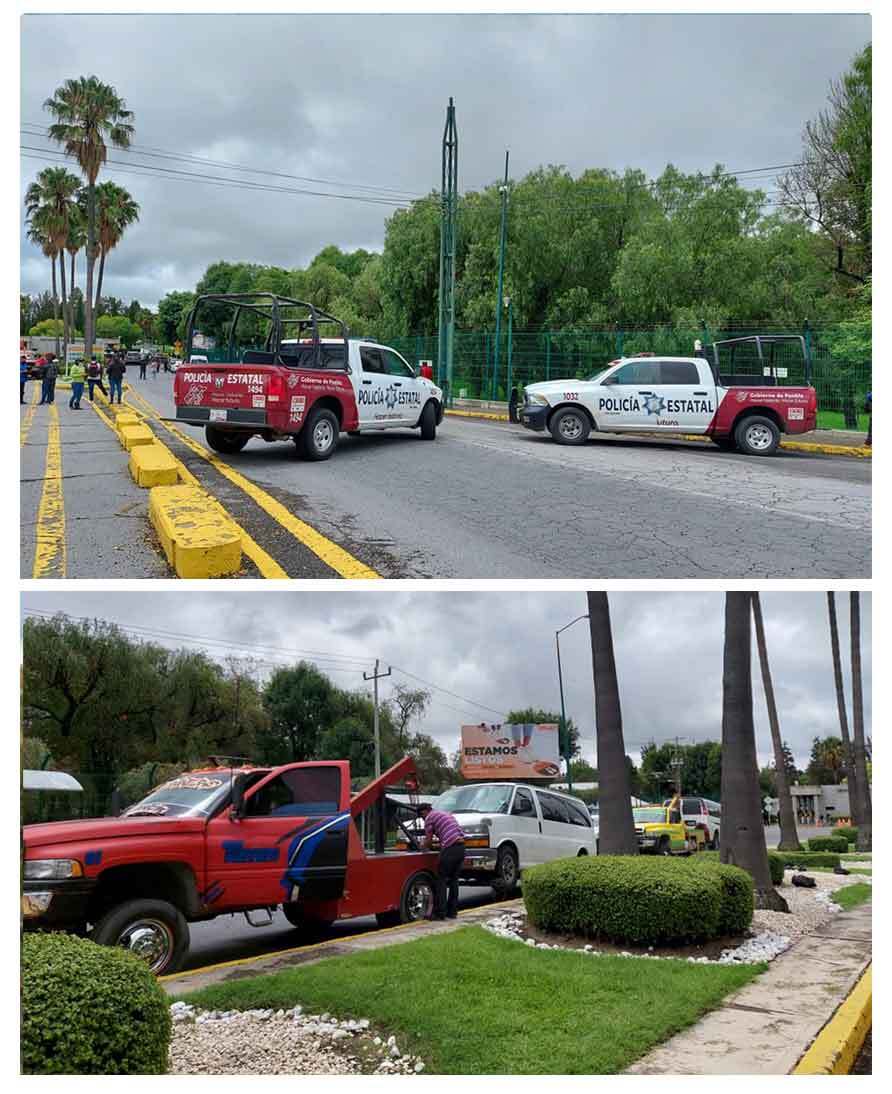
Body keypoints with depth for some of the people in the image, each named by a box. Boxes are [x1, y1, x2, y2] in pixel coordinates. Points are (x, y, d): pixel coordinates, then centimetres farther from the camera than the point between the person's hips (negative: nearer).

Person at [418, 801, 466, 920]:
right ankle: (452, 911, 18)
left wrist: (422, 845, 23)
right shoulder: (444, 813, 27)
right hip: (461, 846, 8)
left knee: (442, 880, 0)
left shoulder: (429, 818, 3)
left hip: (450, 848, -8)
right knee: (453, 879, 15)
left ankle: (440, 913, -1)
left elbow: (429, 841, 4)